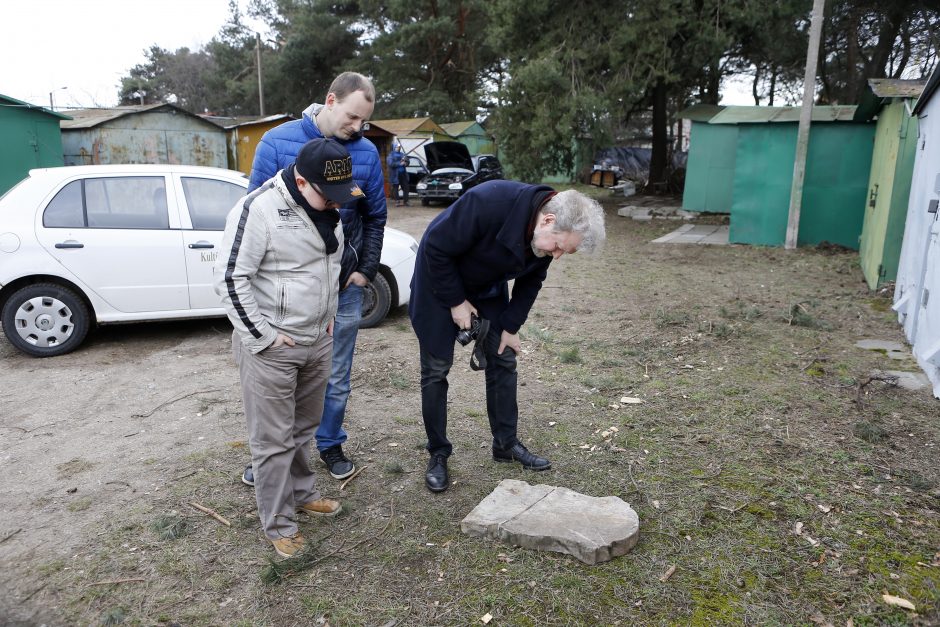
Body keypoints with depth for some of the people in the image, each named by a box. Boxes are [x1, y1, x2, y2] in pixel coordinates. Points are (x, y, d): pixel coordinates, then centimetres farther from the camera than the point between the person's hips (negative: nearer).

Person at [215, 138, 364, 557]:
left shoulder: (327, 207, 6)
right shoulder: (259, 209, -19)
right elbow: (230, 279, -19)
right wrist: (263, 337, -17)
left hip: (318, 340, 7)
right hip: (271, 346, -7)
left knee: (304, 427, 22)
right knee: (273, 438, 4)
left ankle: (302, 494, 41)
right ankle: (279, 525, 19)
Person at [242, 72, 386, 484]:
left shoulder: (366, 153, -1)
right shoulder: (278, 142, -7)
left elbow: (375, 218, 8)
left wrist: (365, 271, 2)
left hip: (343, 283, 2)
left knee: (336, 376, 12)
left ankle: (330, 445, 31)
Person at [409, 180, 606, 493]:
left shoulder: (548, 236, -17)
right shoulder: (488, 203, -39)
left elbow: (530, 282, 1)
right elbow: (436, 248, -28)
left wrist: (511, 326, -2)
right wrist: (456, 301, -20)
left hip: (488, 290, 6)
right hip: (440, 282, -5)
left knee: (503, 361, 5)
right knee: (436, 368, -3)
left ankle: (506, 444, 20)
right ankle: (438, 454, 12)